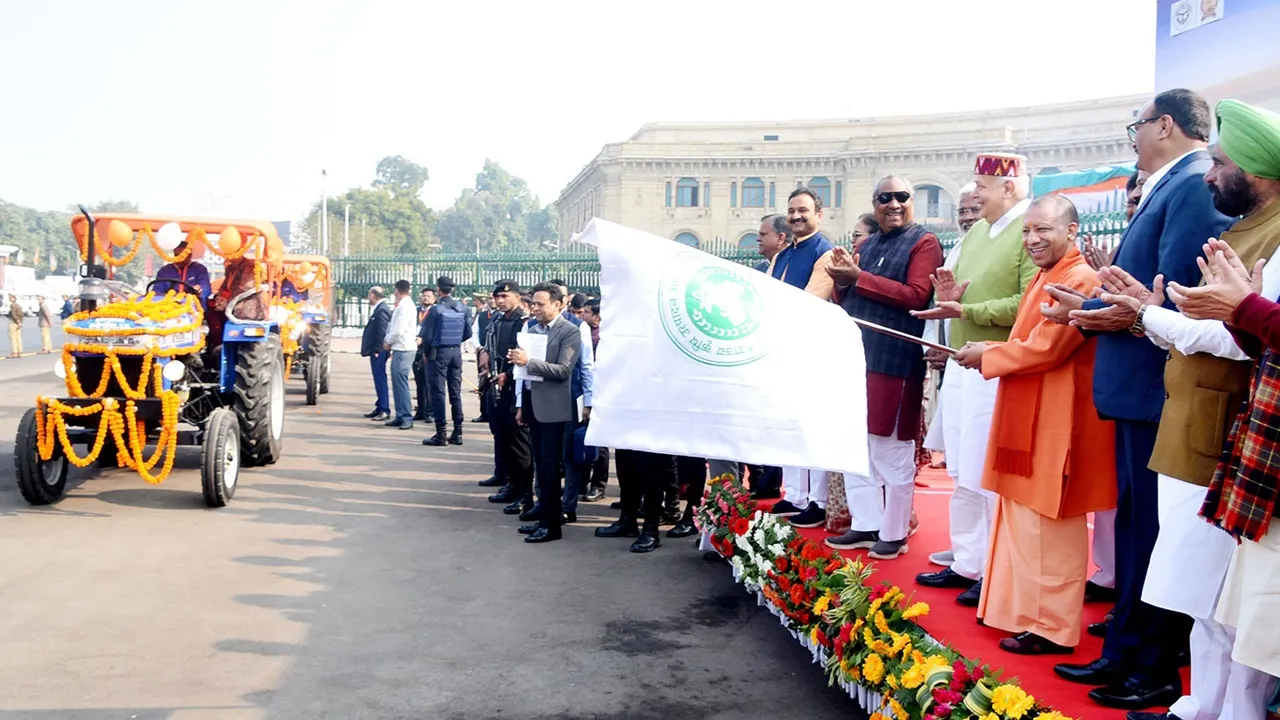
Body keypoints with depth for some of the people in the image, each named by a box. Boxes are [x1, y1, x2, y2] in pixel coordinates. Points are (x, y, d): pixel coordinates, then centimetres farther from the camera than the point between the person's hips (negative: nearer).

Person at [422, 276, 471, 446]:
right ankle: (457, 433, 13)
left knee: (438, 392, -1)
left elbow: (428, 335, -12)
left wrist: (427, 352, 4)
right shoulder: (463, 308, 0)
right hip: (456, 352, 5)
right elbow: (468, 333, 3)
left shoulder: (435, 309, -13)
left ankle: (440, 435, -2)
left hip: (438, 352, -5)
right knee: (456, 392, 11)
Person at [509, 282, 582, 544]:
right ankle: (547, 515, 22)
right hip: (533, 404, 7)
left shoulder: (570, 331, -9)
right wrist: (521, 405, 14)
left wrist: (528, 361, -23)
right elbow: (527, 369, 15)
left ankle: (551, 524, 3)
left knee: (550, 466, -3)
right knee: (541, 466, 13)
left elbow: (563, 370, -18)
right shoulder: (533, 330, 11)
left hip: (553, 407, -7)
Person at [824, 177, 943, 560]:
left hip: (896, 362, -7)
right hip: (855, 357, 7)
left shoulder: (924, 242, -3)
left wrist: (859, 278, -18)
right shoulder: (865, 246, 16)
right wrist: (842, 281, -5)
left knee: (892, 452, 1)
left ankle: (894, 533, 13)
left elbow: (917, 296, -16)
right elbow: (845, 302, 18)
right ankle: (865, 524, 22)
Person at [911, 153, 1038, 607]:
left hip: (996, 373, -8)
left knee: (992, 479, -3)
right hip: (960, 366, 9)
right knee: (964, 476, 14)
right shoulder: (974, 233, 17)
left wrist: (965, 310, -18)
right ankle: (966, 563, 25)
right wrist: (948, 296, 2)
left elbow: (1028, 305, -20)